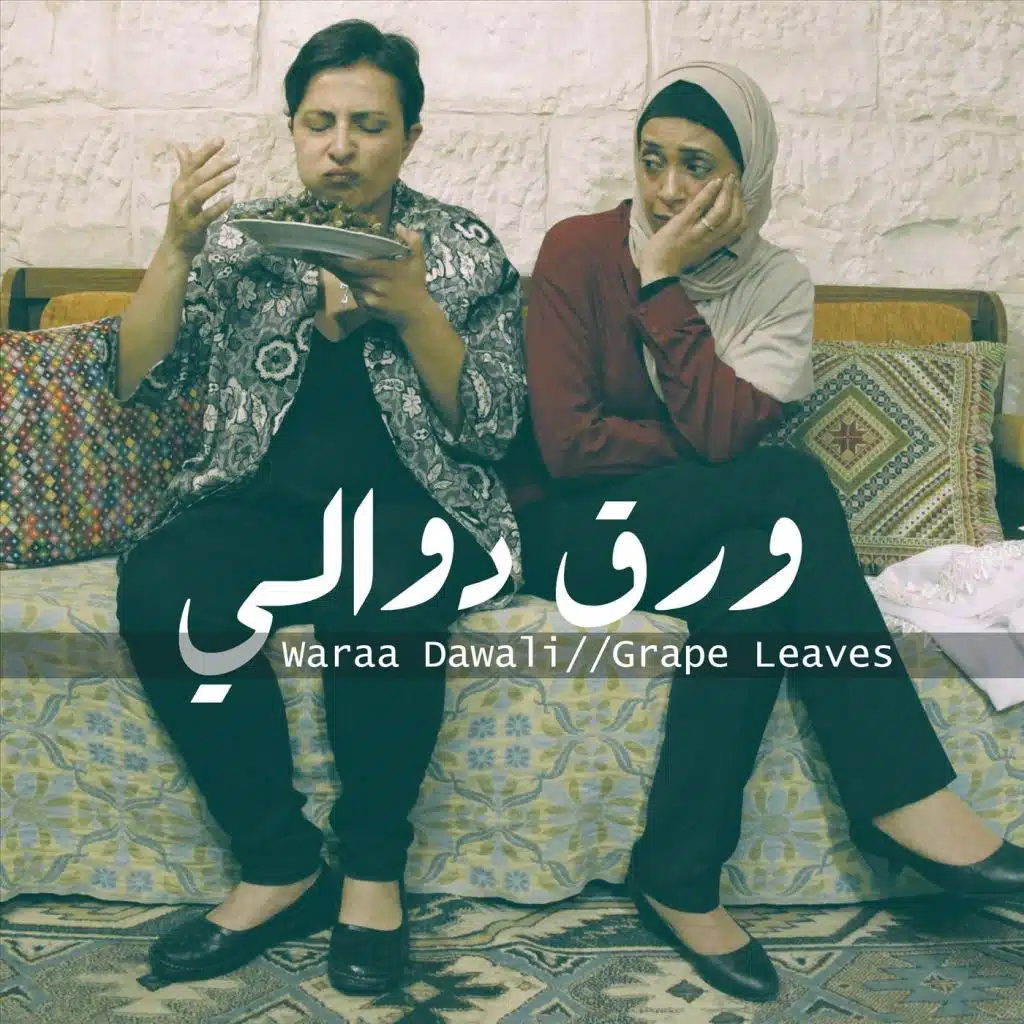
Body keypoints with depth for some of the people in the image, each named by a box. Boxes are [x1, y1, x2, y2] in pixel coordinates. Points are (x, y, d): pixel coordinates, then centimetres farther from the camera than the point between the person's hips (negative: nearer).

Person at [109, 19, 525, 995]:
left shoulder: (464, 249, 7)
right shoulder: (241, 236, 11)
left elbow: (490, 428, -1)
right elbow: (140, 381, 3)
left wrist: (412, 307, -14)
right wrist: (177, 245, -10)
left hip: (411, 504, -2)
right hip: (264, 500, 2)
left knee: (371, 606, -36)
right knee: (158, 589, -30)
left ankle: (373, 866, -11)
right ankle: (281, 864, -13)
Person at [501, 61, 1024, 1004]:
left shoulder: (776, 283, 0)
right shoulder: (580, 250, -8)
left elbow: (724, 433, -17)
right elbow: (567, 441, -17)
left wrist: (662, 283, -18)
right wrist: (731, 456, -13)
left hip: (689, 529, 4)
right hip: (571, 528, -3)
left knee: (756, 579, -35)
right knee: (794, 479, -30)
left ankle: (681, 882, -24)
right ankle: (901, 790, -24)